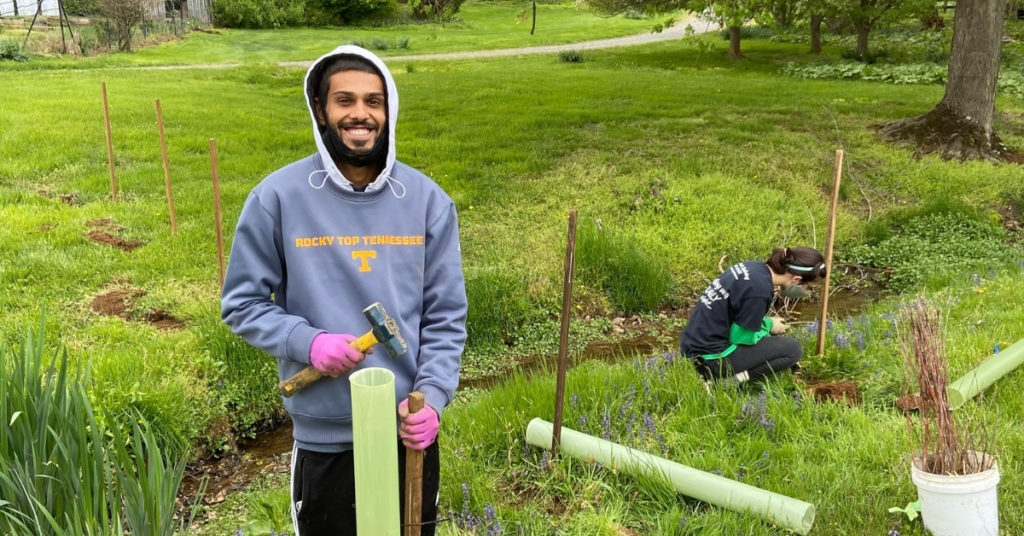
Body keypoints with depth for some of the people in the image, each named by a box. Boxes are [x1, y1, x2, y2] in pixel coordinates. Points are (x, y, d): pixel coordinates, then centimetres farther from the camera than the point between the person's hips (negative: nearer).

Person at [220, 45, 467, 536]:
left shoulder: (427, 200, -3)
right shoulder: (277, 197, -9)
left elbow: (446, 316, 0)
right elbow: (241, 303, -2)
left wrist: (433, 397, -13)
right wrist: (307, 342, -18)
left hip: (410, 430, 2)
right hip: (324, 435, -2)